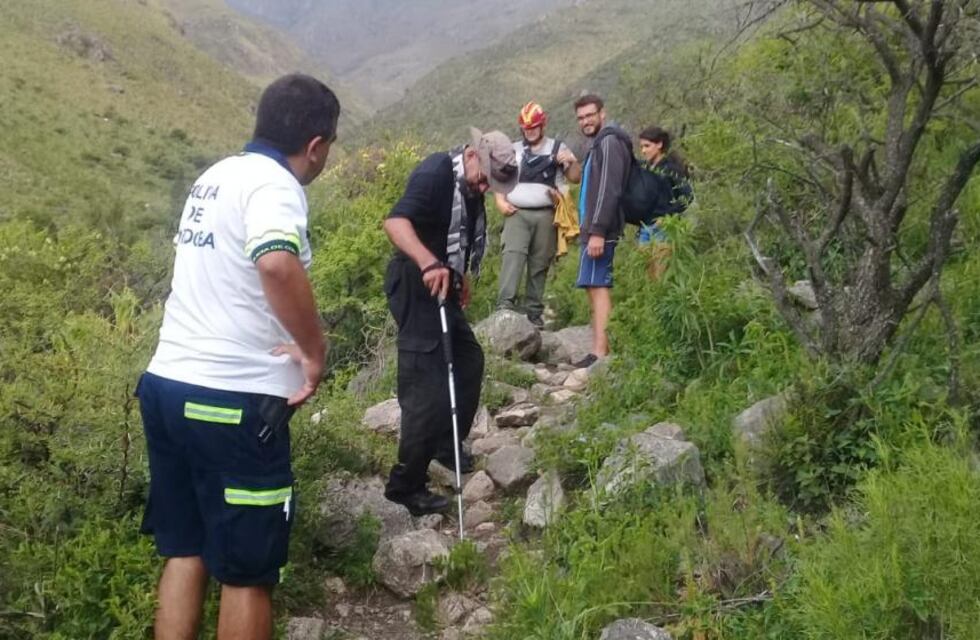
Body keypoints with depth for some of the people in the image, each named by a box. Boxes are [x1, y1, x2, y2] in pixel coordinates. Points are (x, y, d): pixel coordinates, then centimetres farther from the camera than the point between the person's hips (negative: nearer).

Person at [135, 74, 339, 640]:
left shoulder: (217, 175, 14)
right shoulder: (273, 184, -14)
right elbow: (278, 265, -35)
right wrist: (316, 352, -23)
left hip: (166, 384, 9)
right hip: (232, 402, -9)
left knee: (185, 550, 18)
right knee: (248, 570, 6)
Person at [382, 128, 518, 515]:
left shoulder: (471, 187, 8)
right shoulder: (435, 173, -21)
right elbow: (395, 222, -37)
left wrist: (461, 276, 26)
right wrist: (429, 264, -50)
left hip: (442, 285, 10)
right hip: (416, 286, -10)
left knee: (469, 360, 22)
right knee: (427, 388, -10)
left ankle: (447, 445, 38)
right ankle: (405, 484, 0)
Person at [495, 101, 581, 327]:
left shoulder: (557, 148, 11)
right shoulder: (513, 150, 16)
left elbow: (576, 178, 8)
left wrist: (571, 162, -13)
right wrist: (500, 201, 1)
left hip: (545, 215, 0)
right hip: (517, 213, 0)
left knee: (539, 264, 1)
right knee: (512, 256, -19)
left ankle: (534, 312, 7)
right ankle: (505, 305, -29)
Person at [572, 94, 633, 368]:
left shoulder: (609, 141, -9)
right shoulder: (600, 143, 23)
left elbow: (609, 190, -19)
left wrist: (597, 230, -25)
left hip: (601, 228, -10)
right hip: (595, 227, 10)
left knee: (597, 286, -15)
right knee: (598, 286, 9)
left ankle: (599, 354, -21)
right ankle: (603, 349, 11)